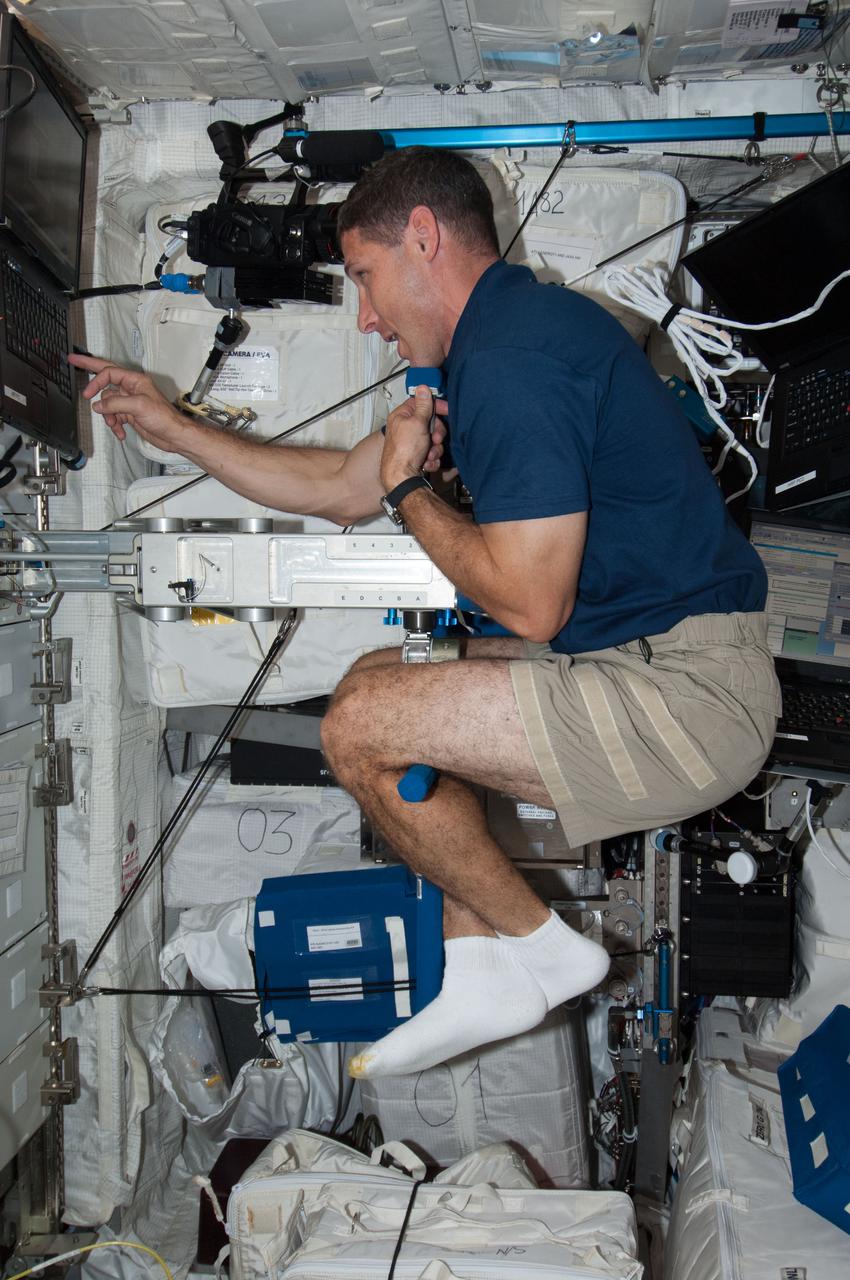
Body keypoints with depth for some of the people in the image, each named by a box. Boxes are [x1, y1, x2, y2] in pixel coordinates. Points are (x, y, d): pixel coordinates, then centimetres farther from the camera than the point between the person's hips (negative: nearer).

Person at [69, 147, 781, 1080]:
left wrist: (408, 488, -5)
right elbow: (340, 489, 23)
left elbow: (531, 605, -21)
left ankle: (538, 943, 8)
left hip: (691, 695, -10)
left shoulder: (514, 348, -18)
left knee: (360, 728, -14)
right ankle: (481, 976, 15)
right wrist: (169, 426, 27)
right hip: (640, 663, 10)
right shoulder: (496, 340, 15)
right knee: (381, 681, 18)